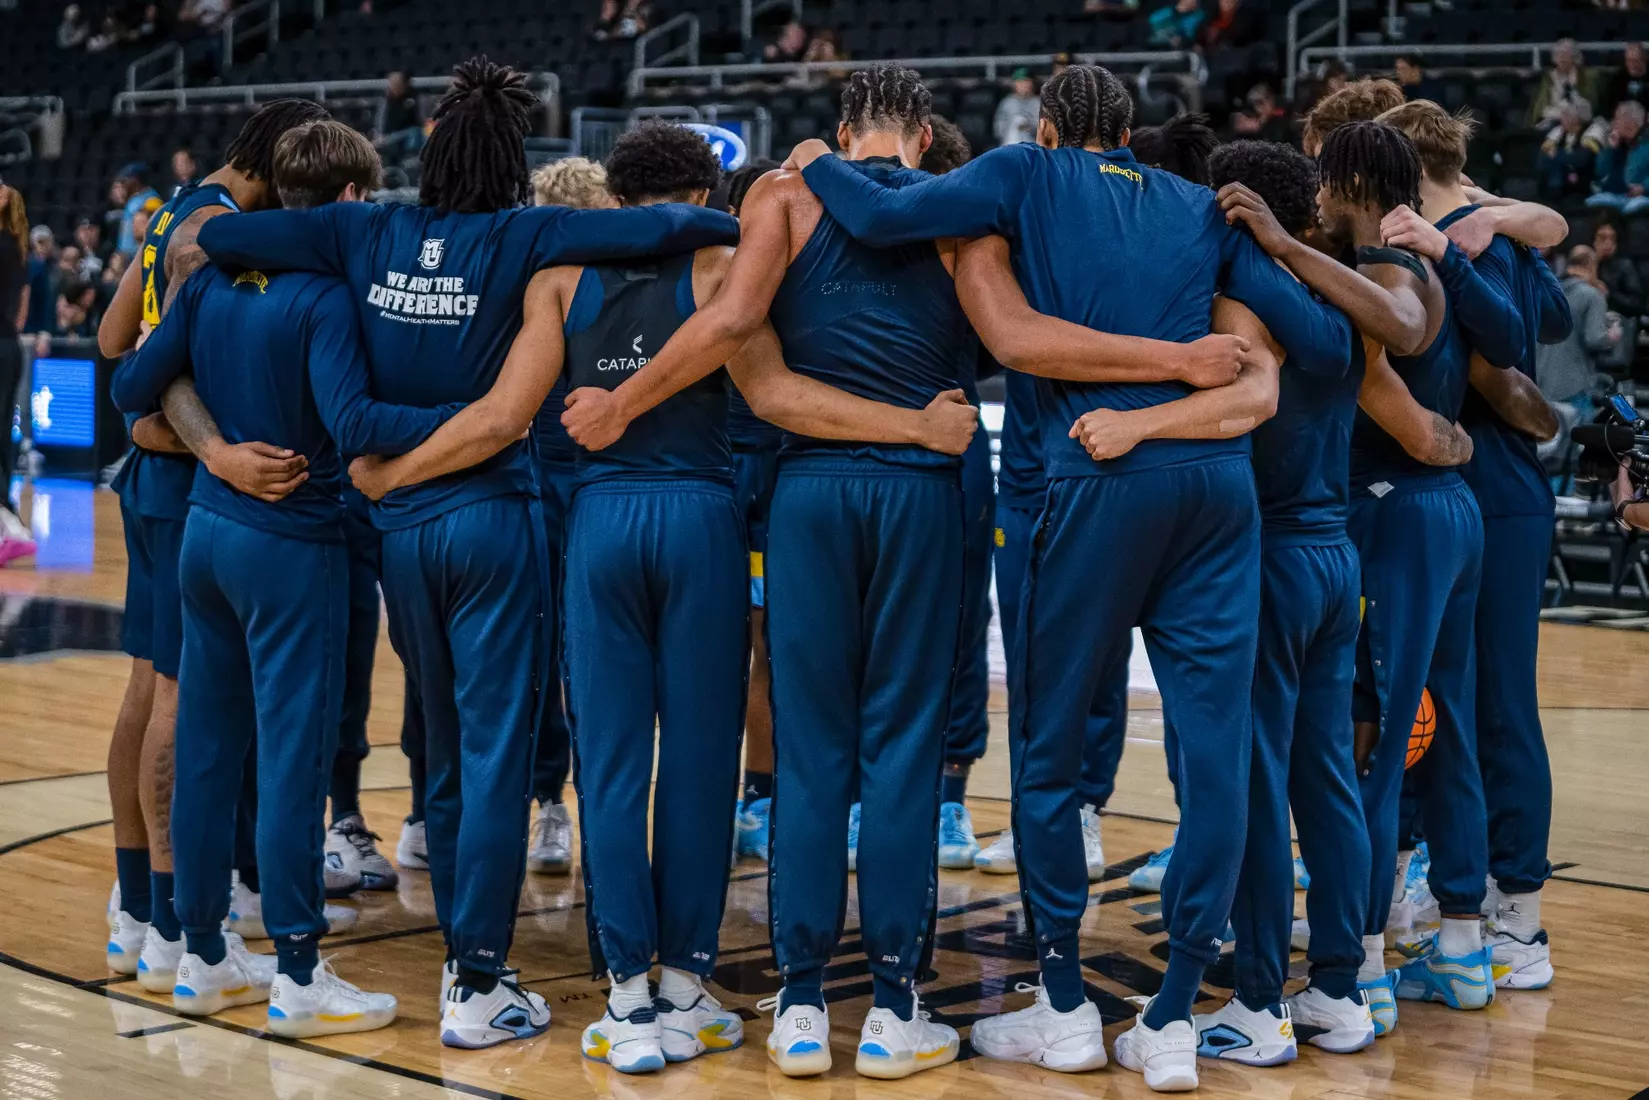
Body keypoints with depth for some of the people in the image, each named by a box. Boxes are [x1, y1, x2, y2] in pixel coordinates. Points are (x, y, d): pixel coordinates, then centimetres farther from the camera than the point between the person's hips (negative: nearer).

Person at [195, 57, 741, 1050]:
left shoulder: (368, 234, 1)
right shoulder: (520, 239, -10)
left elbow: (211, 236, 3)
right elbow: (665, 227, -18)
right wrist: (749, 227, 0)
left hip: (400, 521, 5)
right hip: (493, 519, -4)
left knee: (447, 750, 17)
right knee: (497, 753, 0)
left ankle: (459, 953, 26)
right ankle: (479, 985, 1)